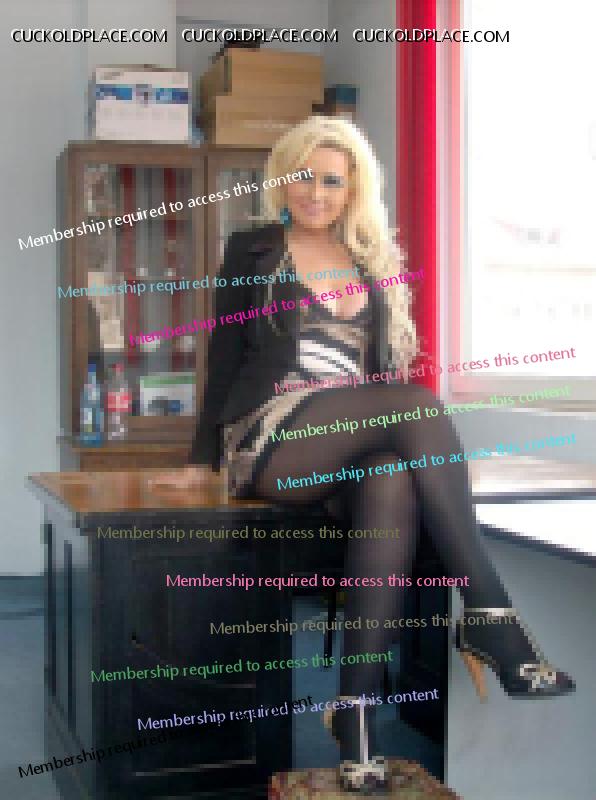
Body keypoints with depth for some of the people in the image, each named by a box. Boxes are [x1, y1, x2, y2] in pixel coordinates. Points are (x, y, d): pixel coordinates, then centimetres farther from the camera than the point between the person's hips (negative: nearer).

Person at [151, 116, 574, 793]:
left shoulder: (374, 262, 22)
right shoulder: (252, 250, 12)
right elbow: (225, 353, 10)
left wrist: (406, 443, 6)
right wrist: (204, 460, 6)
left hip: (350, 449, 3)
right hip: (272, 439, -3)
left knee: (391, 480, -35)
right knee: (421, 404, -29)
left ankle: (357, 708, -36)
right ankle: (487, 614, -28)